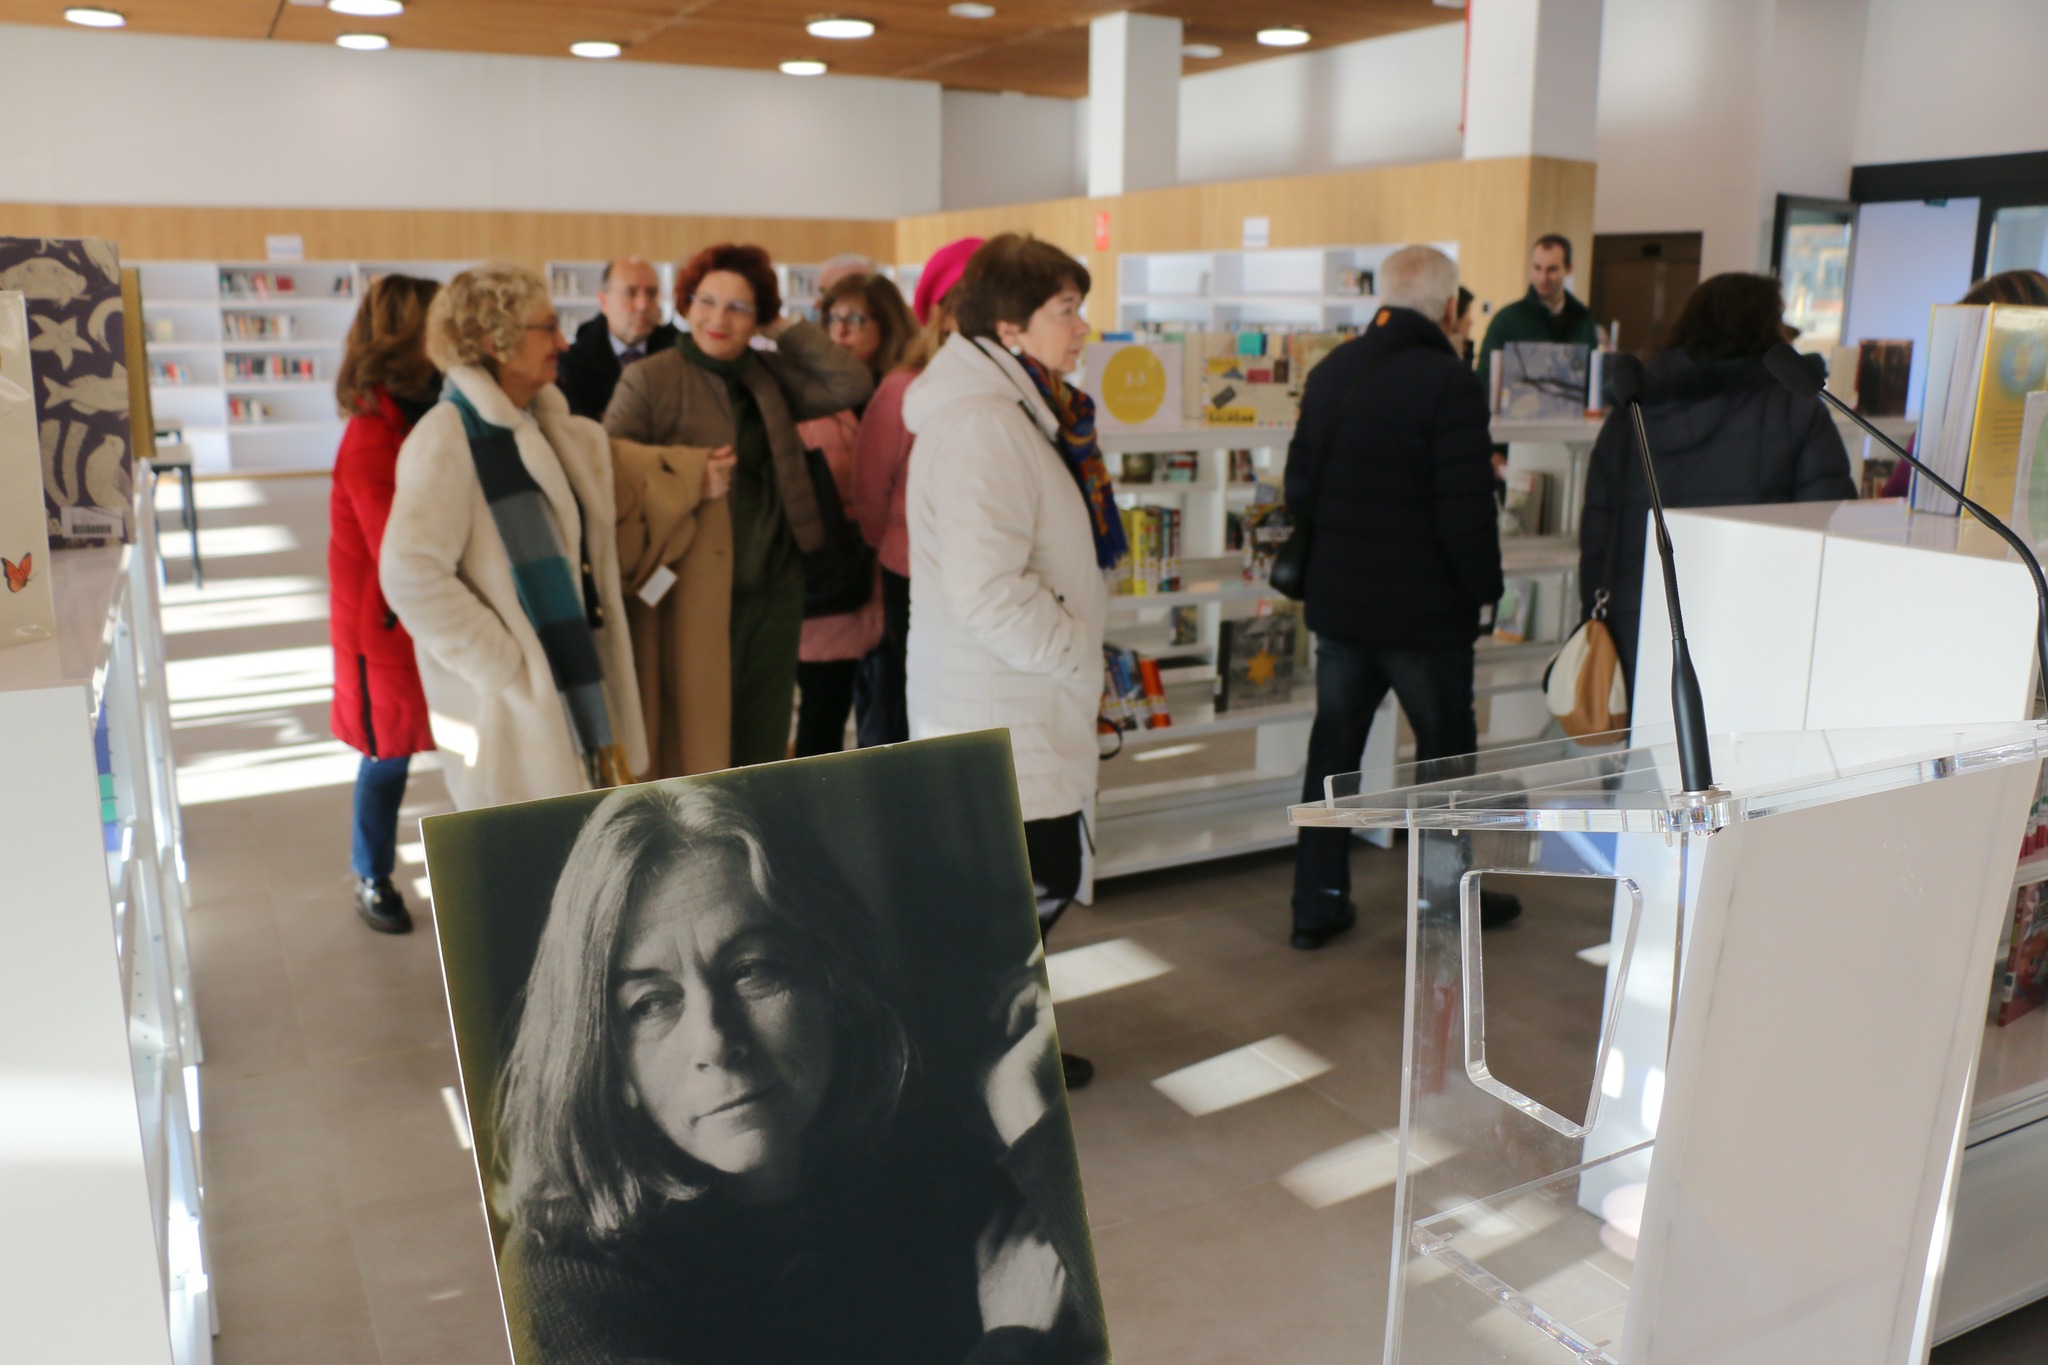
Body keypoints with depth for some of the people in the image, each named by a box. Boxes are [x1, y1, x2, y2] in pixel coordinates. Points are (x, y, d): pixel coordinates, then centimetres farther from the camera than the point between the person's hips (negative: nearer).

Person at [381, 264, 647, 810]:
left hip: (574, 687, 8)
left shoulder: (547, 428, 11)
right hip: (511, 704, -8)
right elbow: (410, 575, -22)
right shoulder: (449, 437, -15)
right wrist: (502, 666, -18)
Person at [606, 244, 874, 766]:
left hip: (776, 589, 5)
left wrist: (785, 329, -1)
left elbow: (852, 384, 0)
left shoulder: (770, 376, 11)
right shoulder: (648, 380, -5)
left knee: (763, 743, 14)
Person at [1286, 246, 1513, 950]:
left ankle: (1316, 904, 20)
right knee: (1446, 751, 12)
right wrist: (1484, 589, -6)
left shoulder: (1331, 371, 5)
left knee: (1332, 747, 14)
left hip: (1336, 602, 6)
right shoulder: (1449, 383, -17)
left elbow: (1298, 486, 10)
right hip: (1424, 609, -6)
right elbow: (1465, 512, -21)